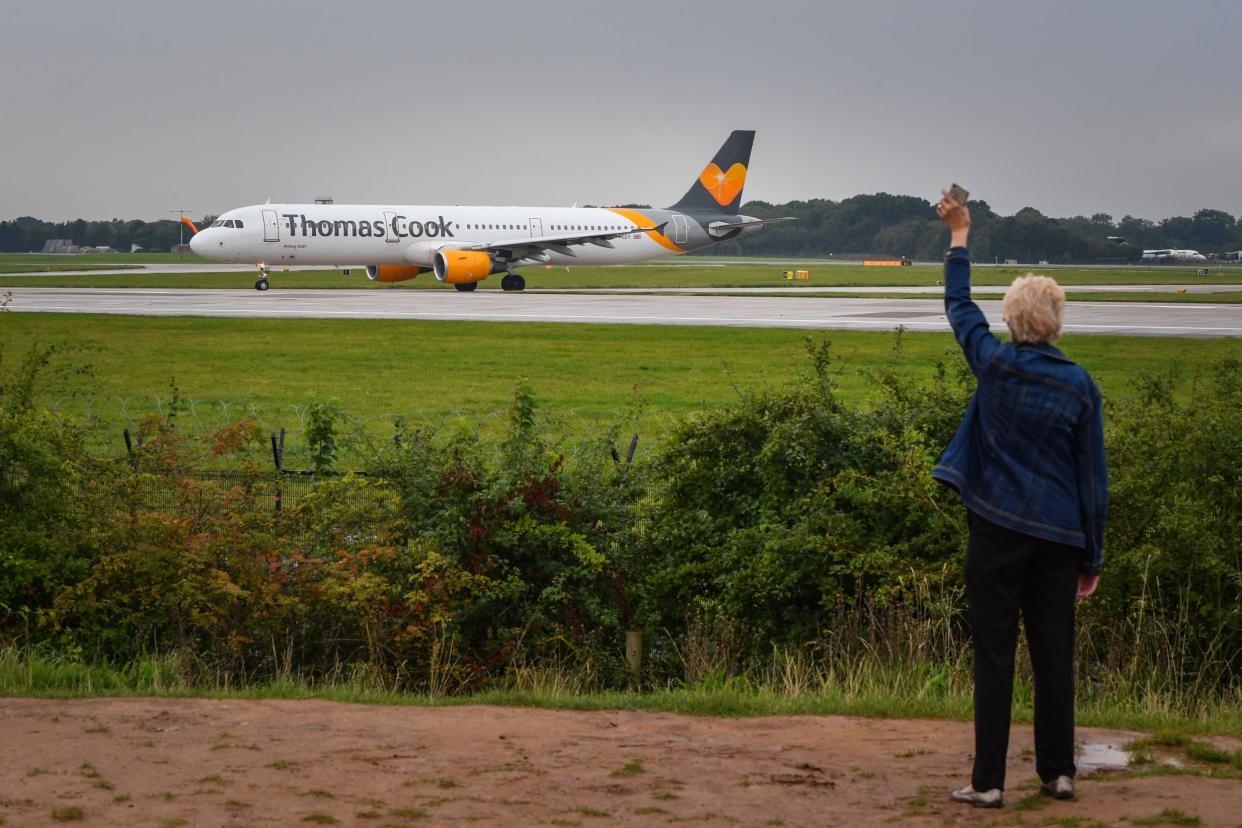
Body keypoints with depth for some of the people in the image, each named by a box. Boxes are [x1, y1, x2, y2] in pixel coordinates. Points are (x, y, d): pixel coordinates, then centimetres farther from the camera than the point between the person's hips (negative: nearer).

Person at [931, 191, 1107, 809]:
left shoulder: (995, 364, -5)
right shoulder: (1079, 385, -2)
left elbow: (959, 306, 13)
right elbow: (1093, 477, 1)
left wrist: (960, 237, 26)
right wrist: (1091, 556, 9)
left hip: (999, 526, -2)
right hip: (1058, 534, 2)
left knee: (994, 654, 0)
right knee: (1054, 654, 10)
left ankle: (988, 782, 0)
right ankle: (1057, 772, 17)